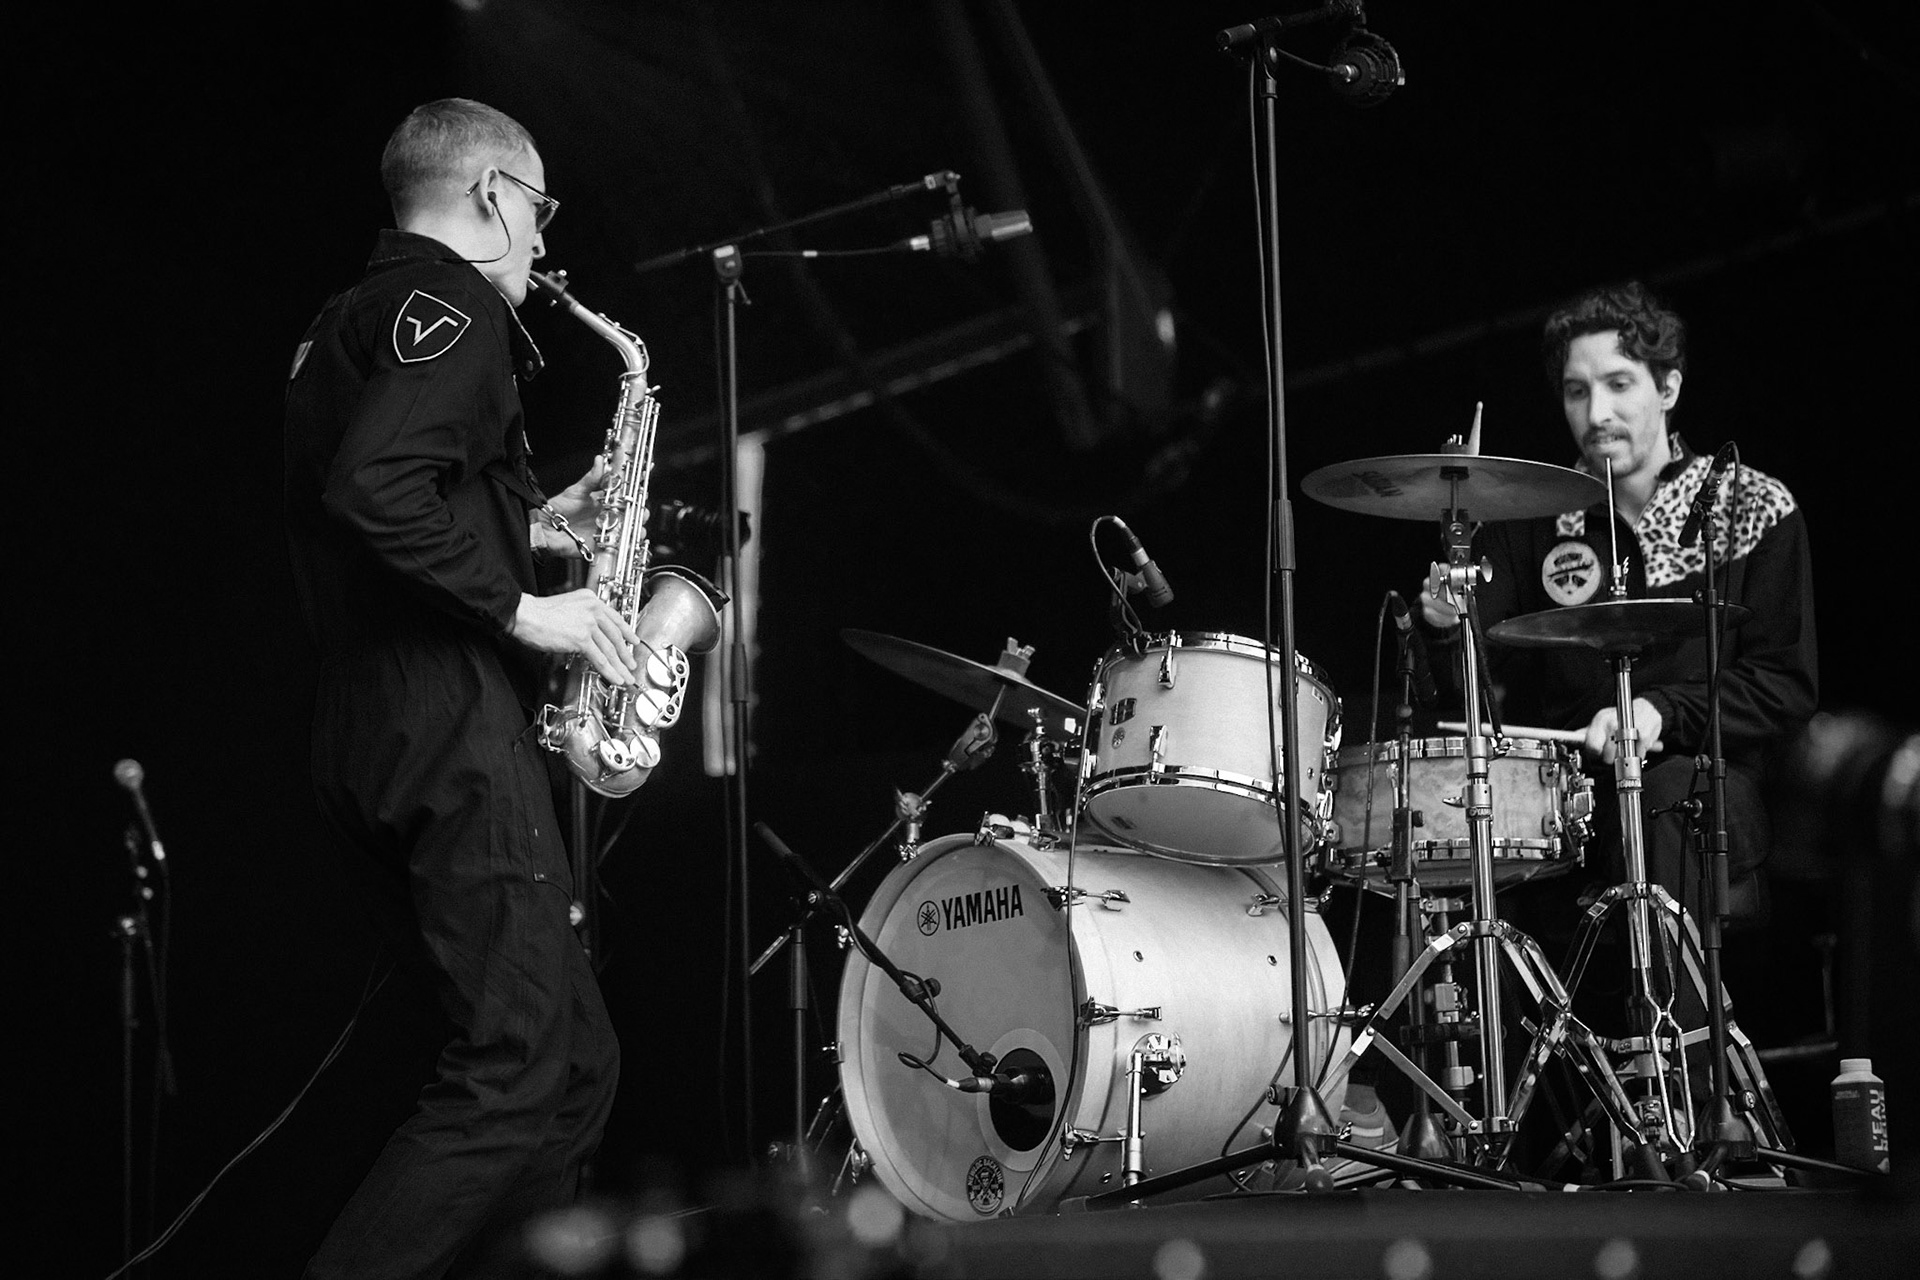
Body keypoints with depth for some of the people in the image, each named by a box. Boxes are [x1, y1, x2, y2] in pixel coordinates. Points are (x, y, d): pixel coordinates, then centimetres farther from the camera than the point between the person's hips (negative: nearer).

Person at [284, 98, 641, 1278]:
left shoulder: (350, 319, 23)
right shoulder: (454, 308, -8)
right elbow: (377, 487, -25)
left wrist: (527, 528, 23)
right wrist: (521, 606, -17)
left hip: (372, 739, 10)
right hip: (456, 732, -10)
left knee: (579, 1062, 12)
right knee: (517, 1075, -12)